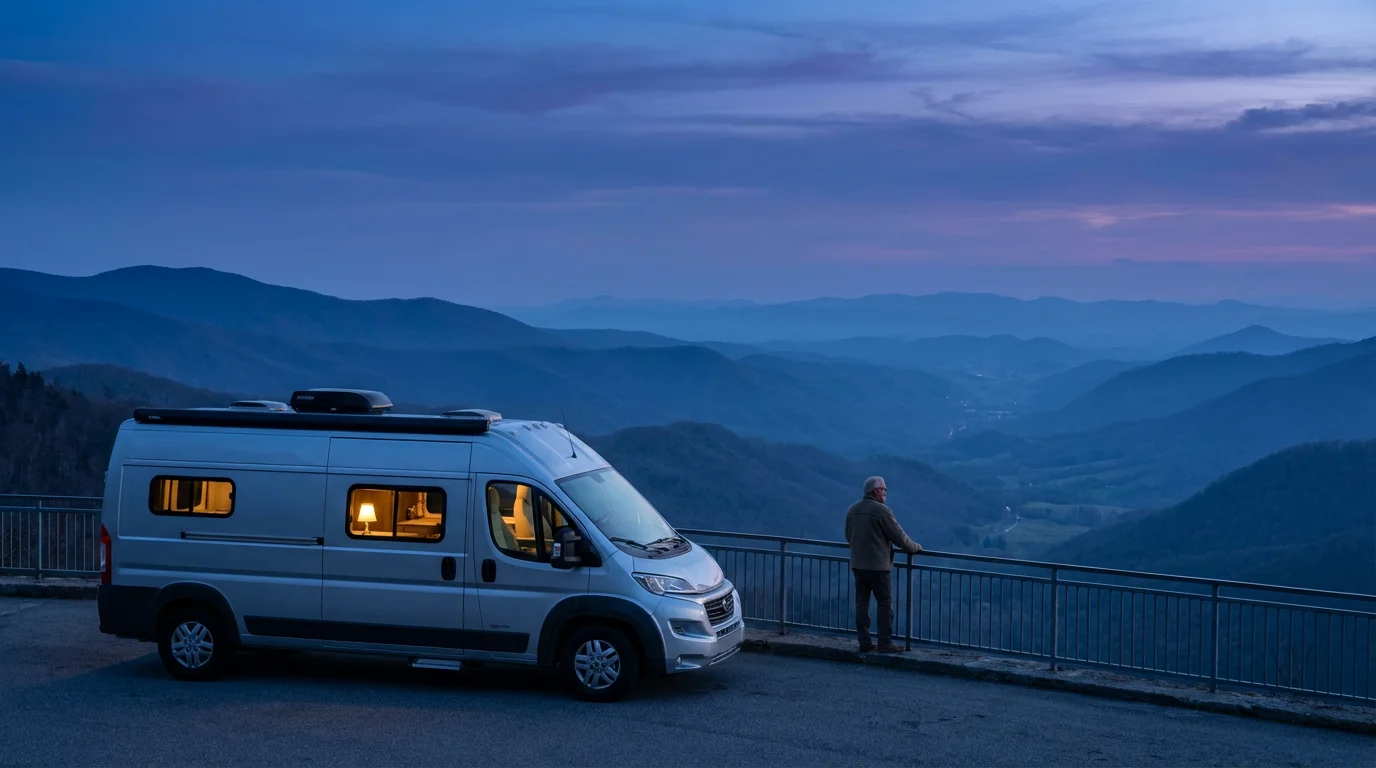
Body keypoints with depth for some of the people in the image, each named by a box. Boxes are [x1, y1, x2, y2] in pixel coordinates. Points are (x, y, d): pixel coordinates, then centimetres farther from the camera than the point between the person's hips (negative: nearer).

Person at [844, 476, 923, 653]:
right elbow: (899, 537, -10)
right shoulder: (882, 511, -15)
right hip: (877, 566, -7)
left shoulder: (852, 510, 6)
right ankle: (885, 644, 2)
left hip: (857, 564, 7)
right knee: (885, 604, 2)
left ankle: (864, 643, 10)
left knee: (861, 603, 9)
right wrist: (915, 547, 8)